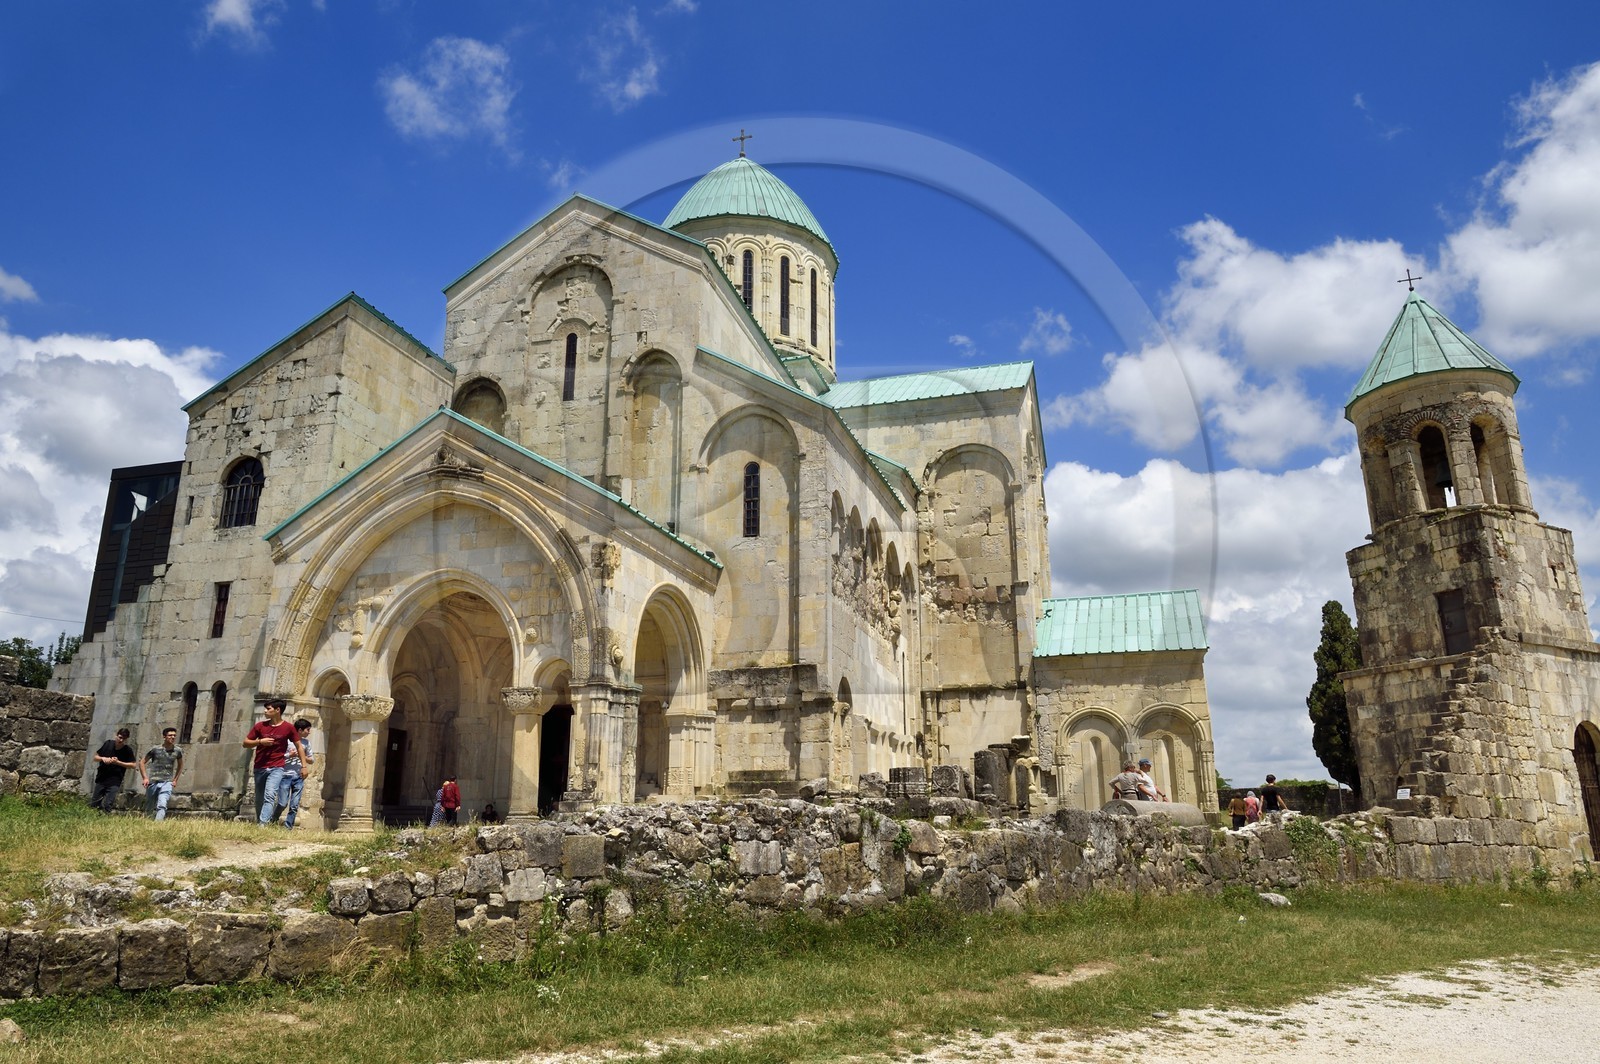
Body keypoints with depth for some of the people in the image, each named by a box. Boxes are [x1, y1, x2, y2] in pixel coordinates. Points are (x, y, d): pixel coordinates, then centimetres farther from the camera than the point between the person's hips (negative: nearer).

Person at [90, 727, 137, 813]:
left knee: (107, 806, -12)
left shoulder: (128, 750, -8)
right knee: (94, 804, 7)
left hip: (114, 782, -3)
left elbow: (134, 765, -8)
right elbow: (95, 757, 8)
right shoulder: (108, 744, -1)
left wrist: (118, 762, -16)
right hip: (101, 779, 3)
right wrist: (103, 758, -14)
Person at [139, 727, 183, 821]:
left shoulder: (177, 751, 4)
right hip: (153, 782, 0)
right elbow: (142, 762, 7)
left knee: (162, 806, -21)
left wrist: (175, 780, 13)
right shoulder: (155, 749, -2)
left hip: (167, 782, 0)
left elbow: (180, 766, 21)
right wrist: (145, 778, -2)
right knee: (149, 809, 9)